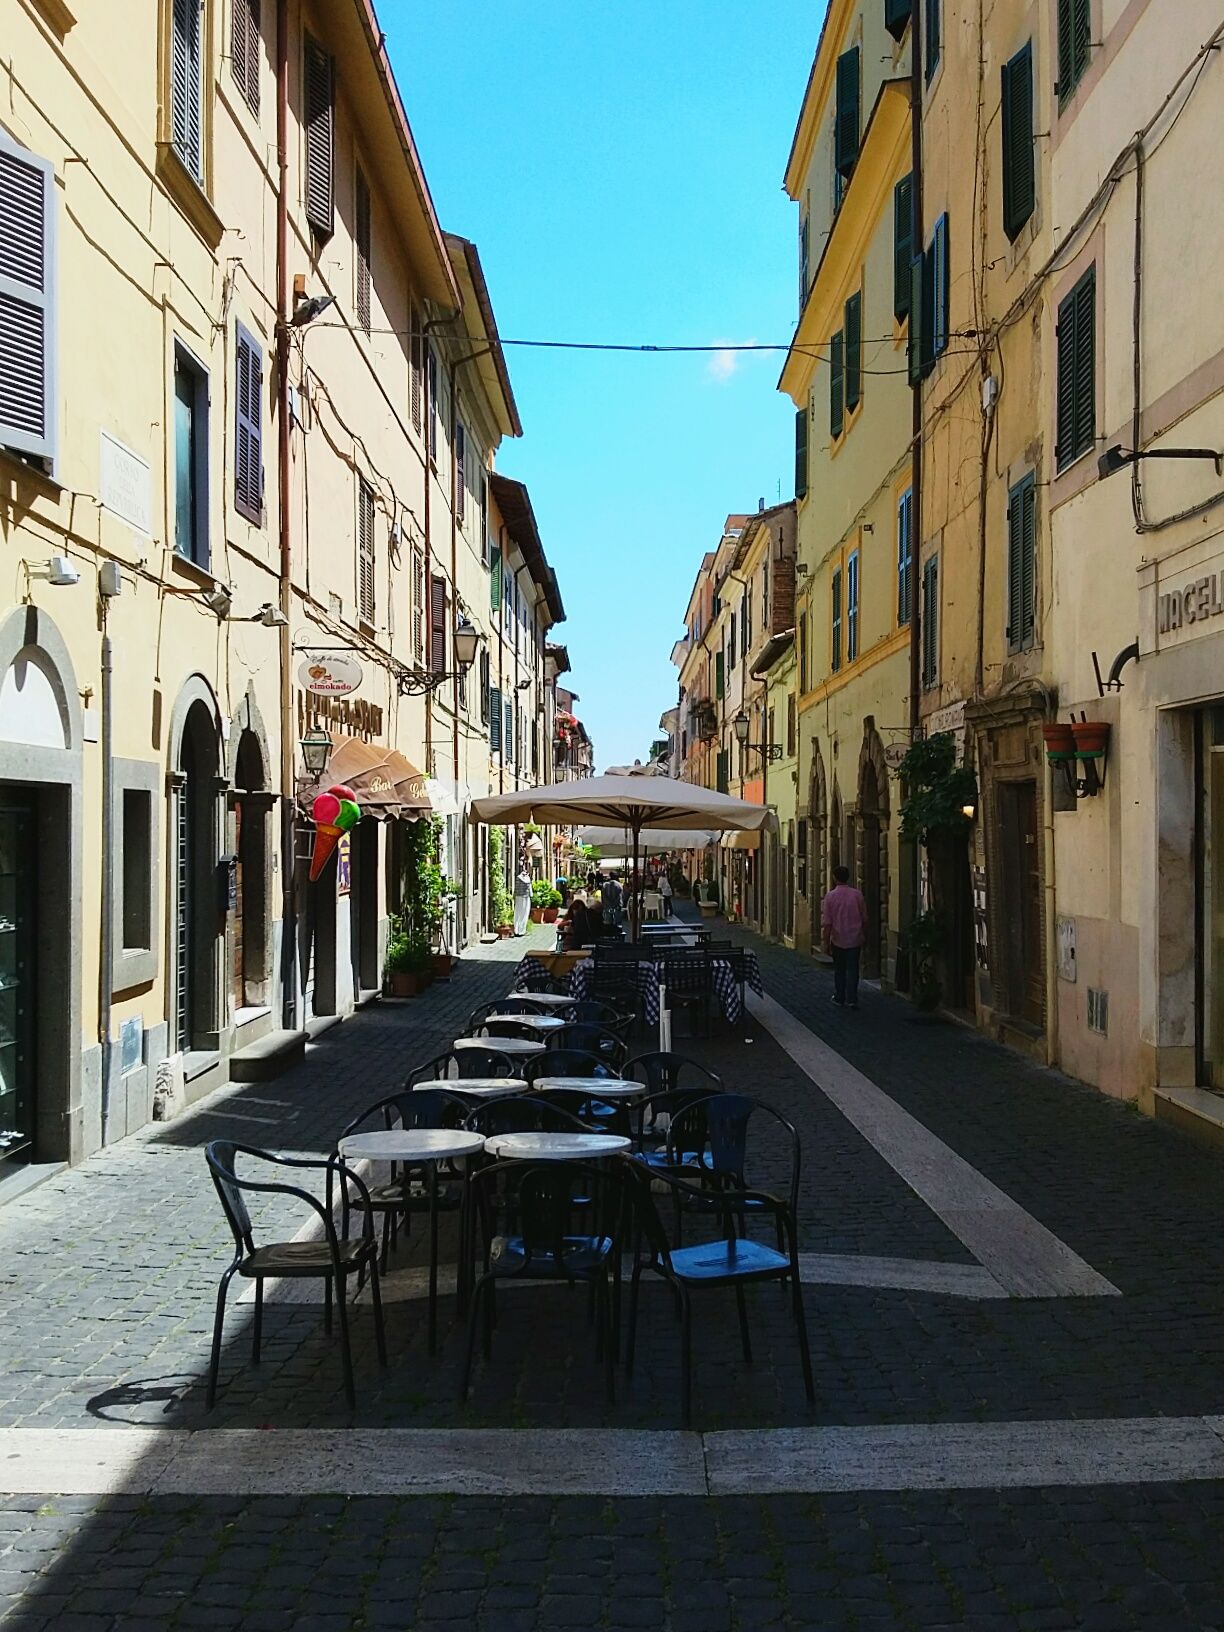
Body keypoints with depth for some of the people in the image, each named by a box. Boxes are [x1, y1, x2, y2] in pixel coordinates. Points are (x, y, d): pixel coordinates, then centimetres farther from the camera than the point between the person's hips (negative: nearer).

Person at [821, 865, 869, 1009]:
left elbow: (827, 923, -8)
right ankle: (851, 1000, -1)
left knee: (839, 970, 13)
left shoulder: (830, 896, -8)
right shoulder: (857, 894, -3)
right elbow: (864, 919, 4)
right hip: (855, 939, 1)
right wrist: (864, 935, 16)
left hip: (838, 939, -1)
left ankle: (839, 999, 19)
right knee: (853, 969, 4)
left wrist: (826, 942, -2)